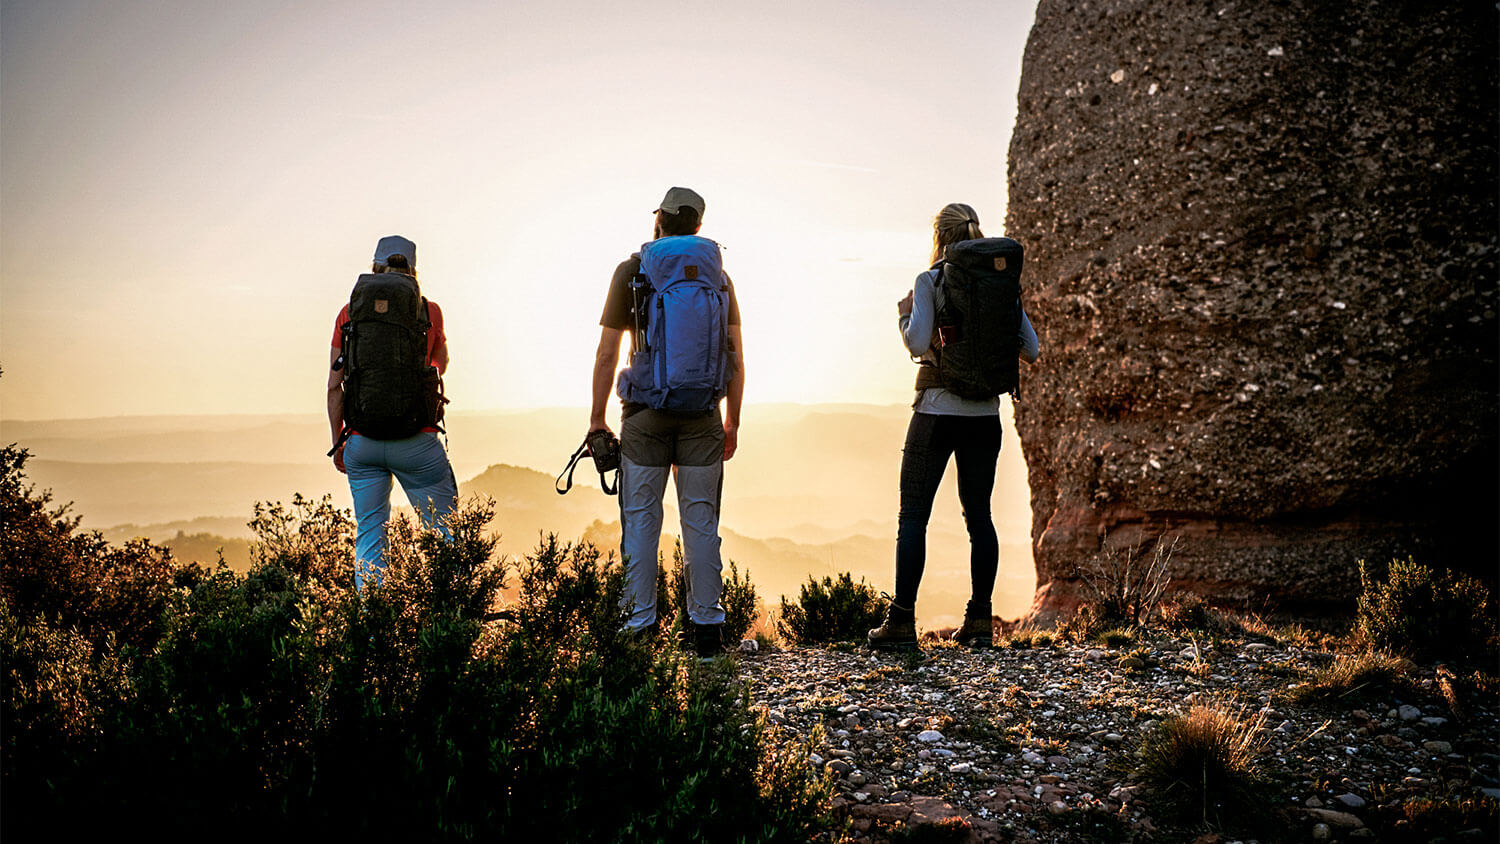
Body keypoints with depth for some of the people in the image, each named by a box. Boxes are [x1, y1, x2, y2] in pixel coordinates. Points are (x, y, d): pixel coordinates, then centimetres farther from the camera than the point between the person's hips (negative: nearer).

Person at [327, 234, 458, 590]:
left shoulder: (349, 313, 4)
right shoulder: (429, 311, 2)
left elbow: (334, 386, 3)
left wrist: (338, 442, 12)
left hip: (361, 441, 2)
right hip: (416, 441, -2)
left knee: (369, 537, 10)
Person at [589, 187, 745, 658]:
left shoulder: (632, 270, 1)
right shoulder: (717, 275, 8)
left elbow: (607, 354, -2)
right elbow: (736, 356, 5)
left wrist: (597, 417, 3)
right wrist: (733, 422, 11)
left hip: (646, 412, -2)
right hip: (702, 415, 2)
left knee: (640, 519, 4)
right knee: (701, 520, 6)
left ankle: (639, 625, 3)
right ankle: (705, 628, 7)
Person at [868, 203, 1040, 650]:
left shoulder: (930, 281, -6)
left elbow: (917, 343, -17)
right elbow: (1031, 350, 4)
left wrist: (904, 315, 3)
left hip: (937, 409, -4)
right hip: (985, 413, 4)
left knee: (913, 514, 2)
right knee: (978, 514, 11)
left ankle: (902, 621, -1)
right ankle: (979, 621, 10)